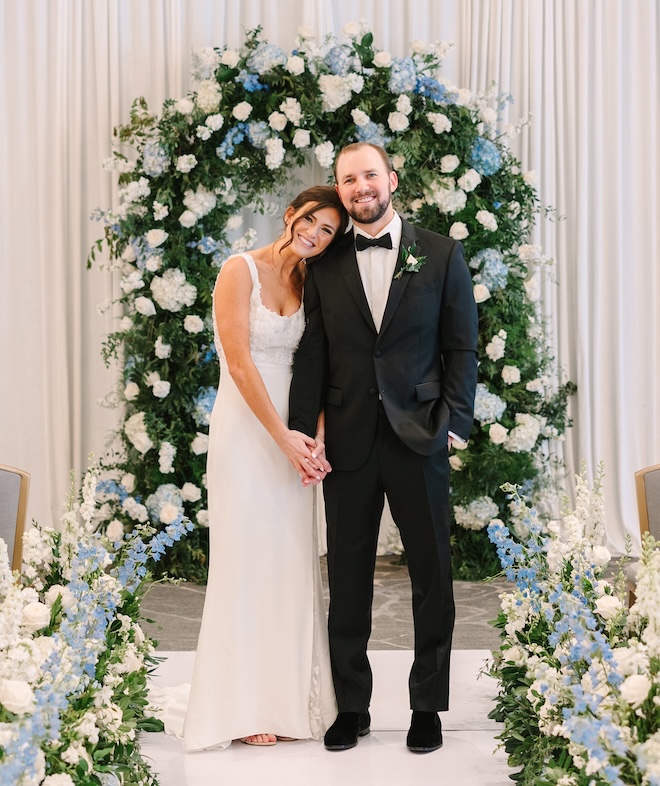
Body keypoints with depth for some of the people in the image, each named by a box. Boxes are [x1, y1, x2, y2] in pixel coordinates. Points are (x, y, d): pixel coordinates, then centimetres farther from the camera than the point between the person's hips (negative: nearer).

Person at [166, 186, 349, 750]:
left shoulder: (308, 284, 10)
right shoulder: (242, 270, -8)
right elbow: (240, 364, -14)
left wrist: (313, 437, -8)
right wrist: (282, 437, -15)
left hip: (292, 430, 6)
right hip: (245, 426, -6)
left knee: (292, 561, 7)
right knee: (246, 561, 0)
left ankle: (288, 696, 19)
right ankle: (243, 706, 11)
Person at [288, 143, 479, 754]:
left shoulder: (441, 255, 4)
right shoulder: (326, 267, 8)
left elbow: (462, 347, 2)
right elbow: (313, 356, 5)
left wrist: (454, 423, -8)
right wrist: (302, 433, -4)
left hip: (419, 438, -1)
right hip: (349, 444, 1)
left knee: (432, 577, 7)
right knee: (348, 581, 8)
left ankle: (428, 707, 22)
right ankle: (352, 707, 21)